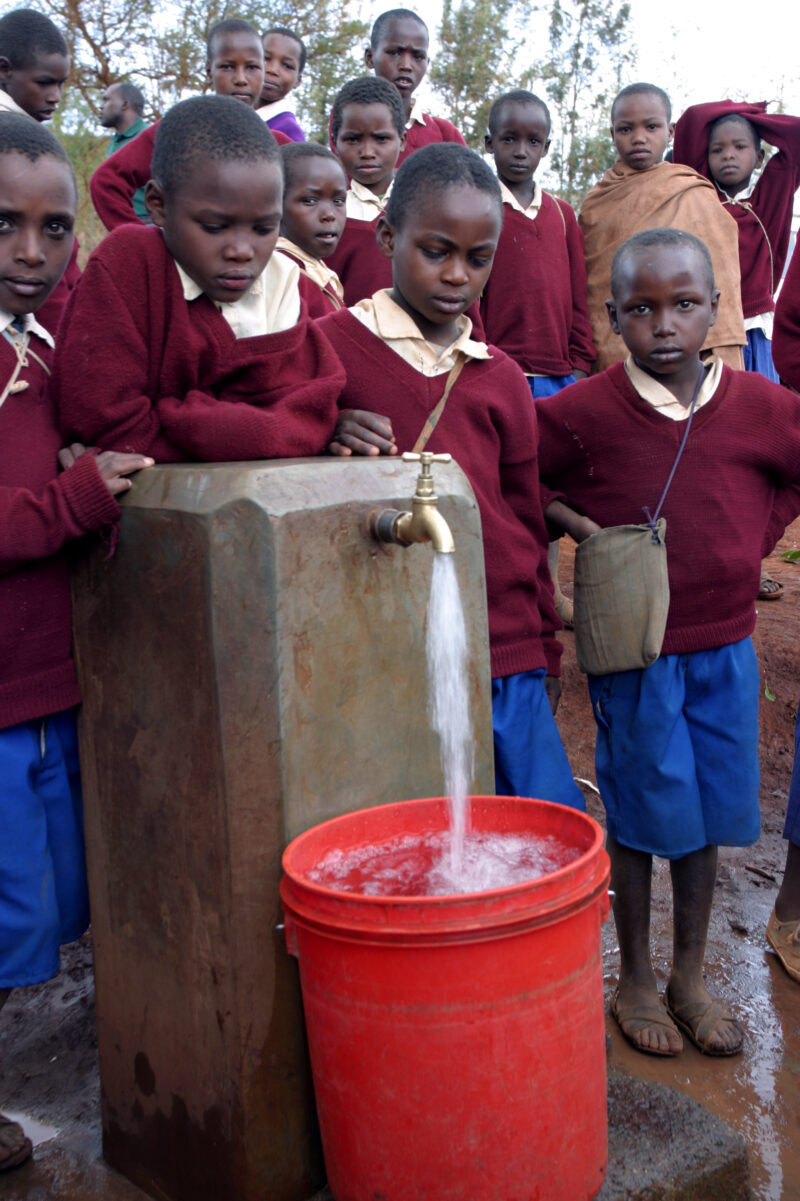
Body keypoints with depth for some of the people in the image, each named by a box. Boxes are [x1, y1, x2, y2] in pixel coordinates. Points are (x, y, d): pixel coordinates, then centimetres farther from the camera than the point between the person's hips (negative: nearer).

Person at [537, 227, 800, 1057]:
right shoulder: (584, 412, -12)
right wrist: (576, 524, -12)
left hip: (725, 646, 4)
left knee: (707, 816, 13)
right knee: (642, 817, 8)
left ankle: (690, 978, 33)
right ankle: (634, 981, 28)